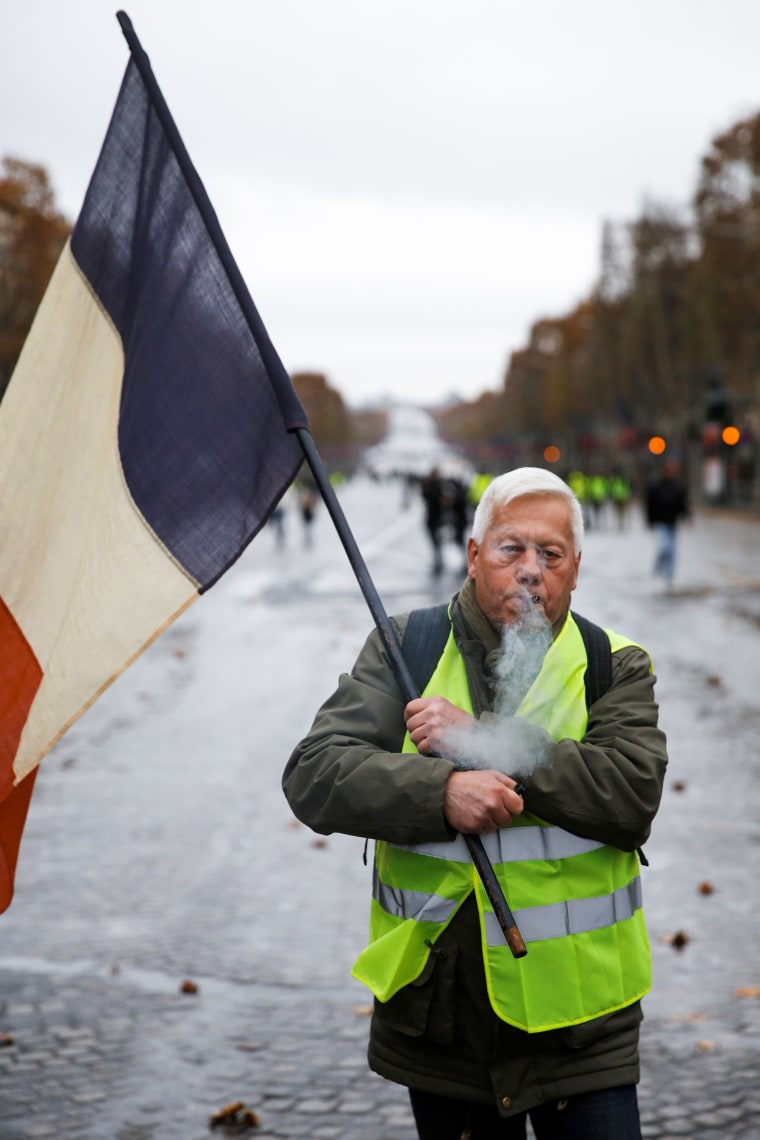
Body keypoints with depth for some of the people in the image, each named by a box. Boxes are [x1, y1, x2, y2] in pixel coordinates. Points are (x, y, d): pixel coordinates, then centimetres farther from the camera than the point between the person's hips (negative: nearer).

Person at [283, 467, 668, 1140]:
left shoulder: (616, 668, 0)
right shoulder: (405, 648, 1)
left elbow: (632, 795, -16)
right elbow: (313, 777, -9)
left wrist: (480, 739, -20)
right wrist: (441, 792, -26)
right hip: (436, 1009, 1)